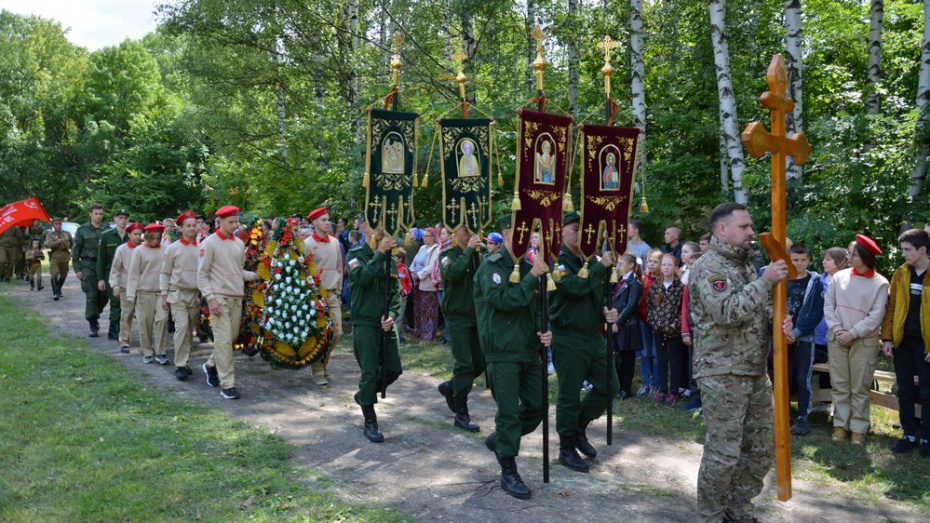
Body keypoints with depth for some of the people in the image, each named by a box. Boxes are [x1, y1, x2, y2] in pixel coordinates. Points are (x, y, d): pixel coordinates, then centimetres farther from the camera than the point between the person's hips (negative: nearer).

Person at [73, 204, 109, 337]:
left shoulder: (106, 230, 6)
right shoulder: (82, 230, 3)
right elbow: (76, 250, 4)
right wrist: (77, 269, -2)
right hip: (88, 265, -2)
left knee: (104, 295, 2)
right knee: (91, 295, -2)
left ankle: (94, 316, 28)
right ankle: (93, 325, 7)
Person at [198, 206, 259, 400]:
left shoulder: (239, 243, 11)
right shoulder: (209, 243, -5)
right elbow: (202, 274, -5)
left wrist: (253, 276, 2)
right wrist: (210, 298, -14)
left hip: (237, 297, 6)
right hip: (219, 297, -6)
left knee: (232, 336, 11)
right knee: (223, 339, -8)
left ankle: (212, 365, 36)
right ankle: (226, 385, -3)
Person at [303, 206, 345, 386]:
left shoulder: (335, 242, 10)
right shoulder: (307, 244, -7)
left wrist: (338, 292, 15)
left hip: (332, 295, 5)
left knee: (337, 333, 4)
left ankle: (322, 363, 25)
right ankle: (317, 371, 12)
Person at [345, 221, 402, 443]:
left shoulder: (389, 257, 9)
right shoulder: (356, 254, -4)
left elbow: (395, 291, 6)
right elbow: (362, 277, -25)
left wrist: (392, 315, -9)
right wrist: (380, 252, -22)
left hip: (386, 324, 5)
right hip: (365, 323, -5)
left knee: (394, 369, 8)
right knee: (370, 373, -4)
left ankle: (364, 395, 34)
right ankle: (370, 423, 10)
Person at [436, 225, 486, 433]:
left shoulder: (479, 256, 8)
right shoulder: (448, 255, -4)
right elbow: (452, 273, -25)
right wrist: (468, 249, -21)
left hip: (478, 316, 5)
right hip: (458, 316, -5)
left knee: (480, 363, 7)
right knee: (464, 364, -7)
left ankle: (451, 387, 32)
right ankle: (461, 414, 4)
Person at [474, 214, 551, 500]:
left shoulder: (527, 267, 12)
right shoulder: (492, 266, -10)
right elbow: (503, 299, -26)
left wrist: (545, 331, -1)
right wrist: (532, 276, -25)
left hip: (528, 350, 7)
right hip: (502, 352, -7)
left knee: (537, 406, 11)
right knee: (509, 410, -3)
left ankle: (500, 439, 33)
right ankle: (509, 473, 11)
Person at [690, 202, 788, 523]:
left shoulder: (745, 266, 15)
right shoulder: (709, 267, -13)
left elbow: (761, 311, 21)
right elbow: (727, 311, -27)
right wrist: (765, 281, -21)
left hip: (756, 373, 9)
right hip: (722, 375, -9)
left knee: (763, 445, 15)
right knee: (723, 453, -1)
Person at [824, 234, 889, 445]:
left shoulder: (880, 283, -4)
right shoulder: (840, 277, 3)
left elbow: (876, 316, -8)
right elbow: (828, 306, 4)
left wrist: (852, 333, -14)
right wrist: (837, 330, -9)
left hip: (864, 342, -2)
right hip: (836, 339, 2)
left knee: (860, 388, 4)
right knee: (840, 386, 8)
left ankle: (858, 428, 14)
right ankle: (841, 424, 17)